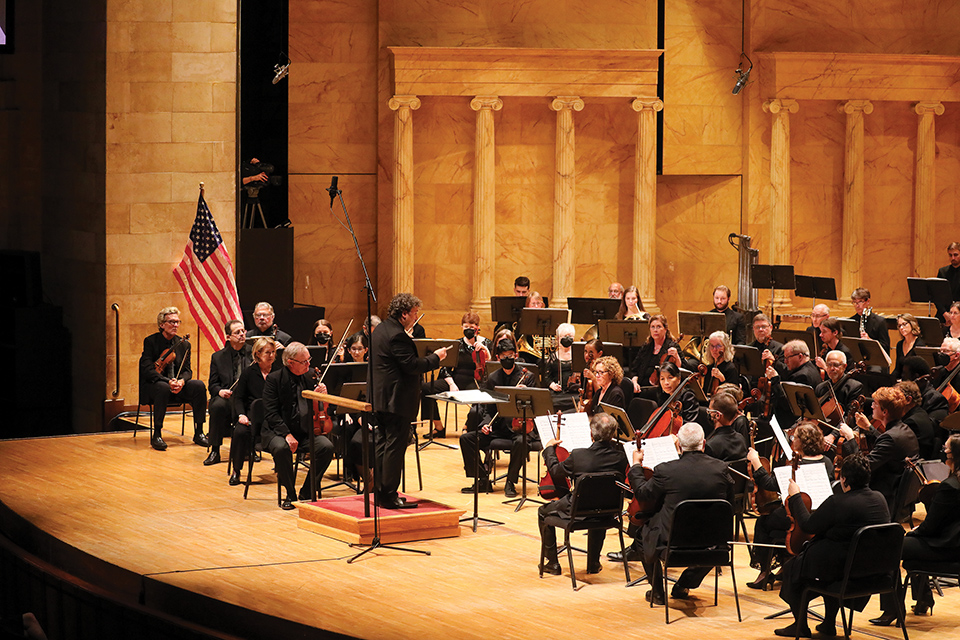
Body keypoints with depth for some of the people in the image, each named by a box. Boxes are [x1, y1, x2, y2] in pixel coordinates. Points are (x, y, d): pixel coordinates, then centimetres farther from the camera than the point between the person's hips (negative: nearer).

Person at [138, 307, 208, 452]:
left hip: (177, 386, 5)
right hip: (153, 385, -5)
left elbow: (187, 370, 4)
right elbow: (148, 370, -16)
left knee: (199, 385, -21)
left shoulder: (184, 344, 8)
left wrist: (181, 381, -21)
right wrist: (168, 381, -30)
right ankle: (156, 435, -30)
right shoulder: (151, 341, -6)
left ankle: (199, 433, -14)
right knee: (163, 388, -38)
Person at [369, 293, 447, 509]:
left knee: (383, 443, 14)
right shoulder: (397, 335, -20)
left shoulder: (382, 330, 12)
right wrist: (435, 357, -10)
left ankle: (381, 491, 20)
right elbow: (412, 365, -21)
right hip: (396, 400, -11)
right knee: (395, 446, -6)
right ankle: (389, 496, -4)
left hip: (380, 399, 11)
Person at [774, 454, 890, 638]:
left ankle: (800, 626, 25)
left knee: (792, 568, 16)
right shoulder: (880, 499, -3)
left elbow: (808, 525, -13)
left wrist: (795, 497, 1)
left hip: (842, 568, -7)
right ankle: (829, 625, 38)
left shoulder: (836, 503, -24)